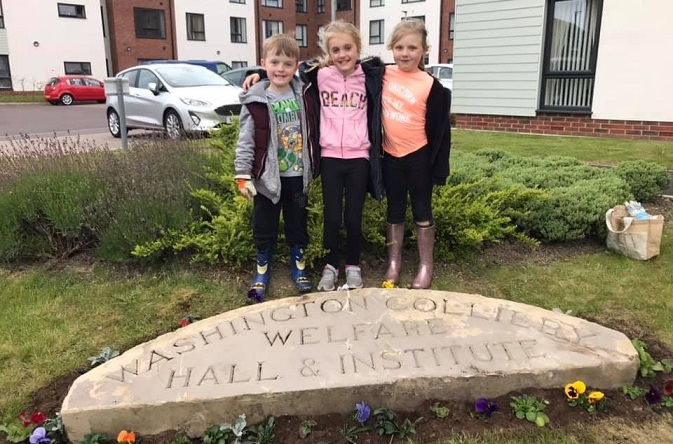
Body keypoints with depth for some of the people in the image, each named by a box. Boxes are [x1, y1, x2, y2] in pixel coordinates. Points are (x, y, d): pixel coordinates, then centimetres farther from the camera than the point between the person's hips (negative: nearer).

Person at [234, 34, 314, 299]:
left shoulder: (302, 94, 2)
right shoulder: (255, 100, -8)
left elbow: (310, 131, 11)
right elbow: (246, 141, -8)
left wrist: (311, 167, 5)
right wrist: (243, 174, -11)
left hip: (297, 175, 3)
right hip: (267, 175, -3)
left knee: (298, 223, 14)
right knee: (265, 226, 9)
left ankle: (298, 265, 31)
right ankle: (262, 269, 26)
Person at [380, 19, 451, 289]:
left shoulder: (431, 86, -12)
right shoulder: (384, 74, -3)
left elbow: (439, 130, -9)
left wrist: (439, 168, -9)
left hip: (419, 157, -3)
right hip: (391, 156, 4)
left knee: (422, 211, 9)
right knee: (394, 211, 14)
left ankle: (426, 266, 22)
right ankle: (393, 263, 26)